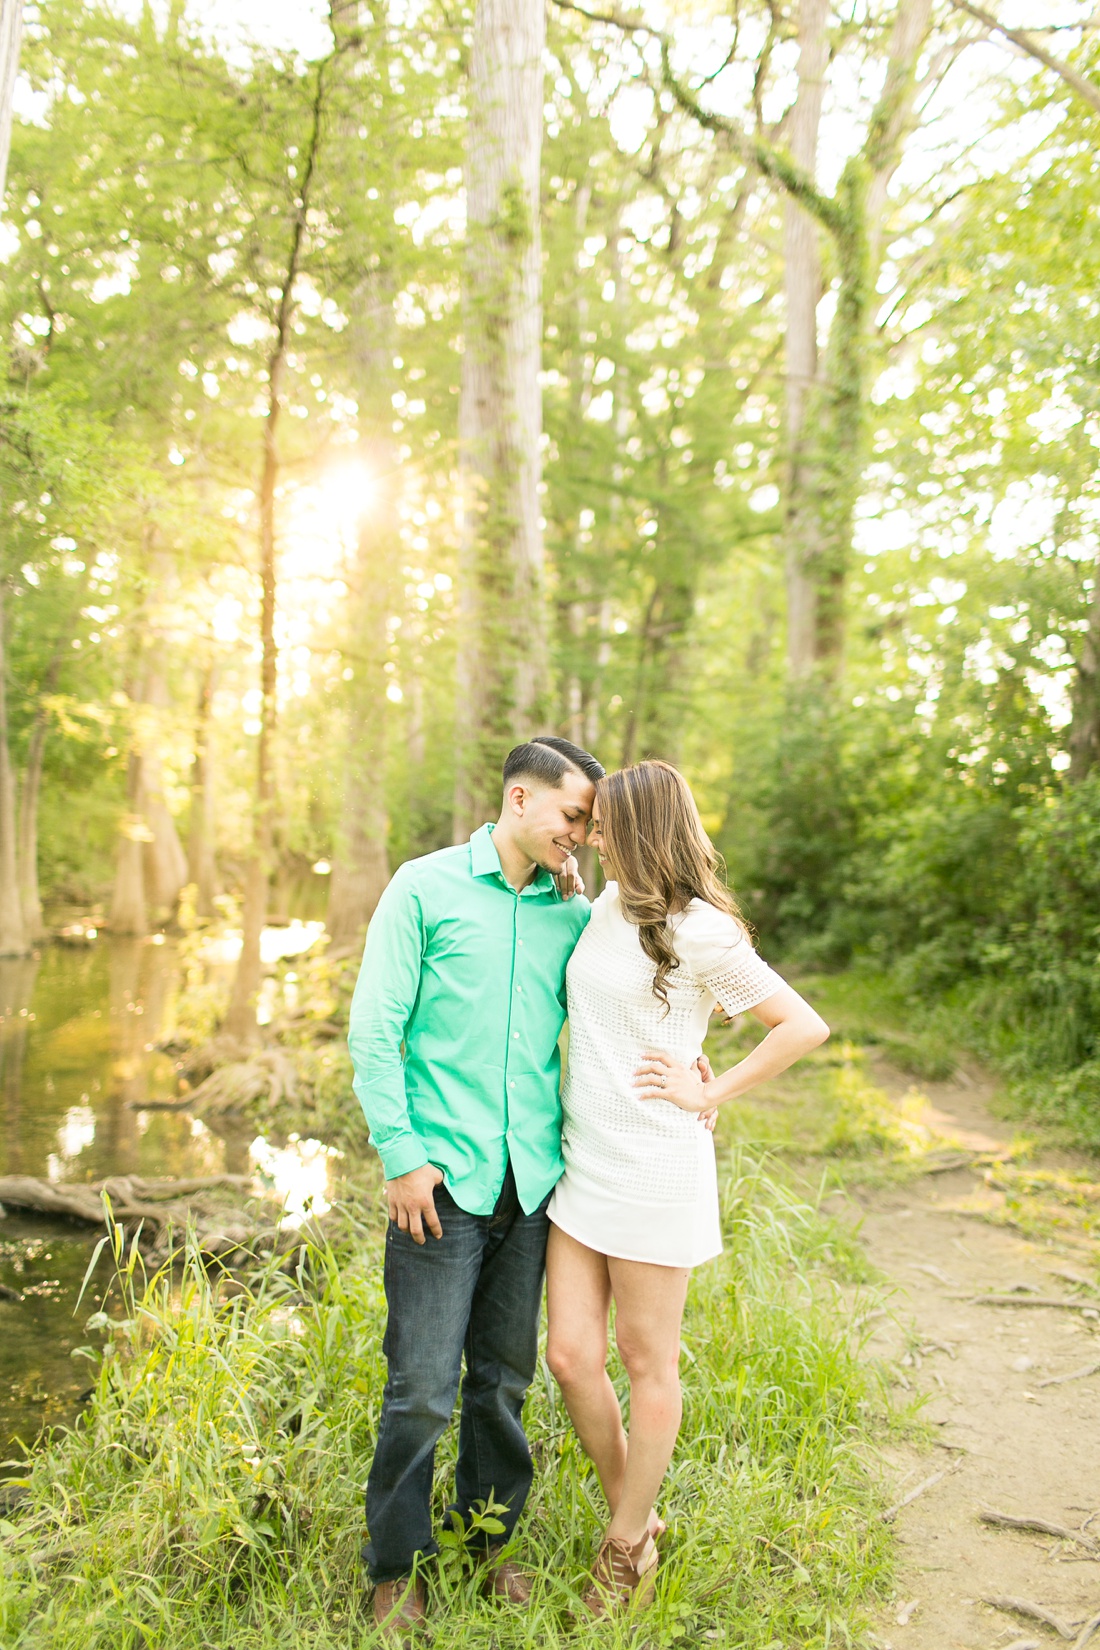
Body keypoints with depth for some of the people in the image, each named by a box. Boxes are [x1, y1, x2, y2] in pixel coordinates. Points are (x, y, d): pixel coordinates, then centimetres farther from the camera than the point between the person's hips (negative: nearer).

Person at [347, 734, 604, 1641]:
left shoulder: (574, 915, 9)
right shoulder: (426, 888, -2)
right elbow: (374, 1029, -4)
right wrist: (402, 1154, -10)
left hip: (534, 1181, 4)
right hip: (443, 1179, -4)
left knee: (505, 1377, 14)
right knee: (423, 1387, 1)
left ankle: (491, 1539, 34)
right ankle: (400, 1566, 22)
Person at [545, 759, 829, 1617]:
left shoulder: (701, 932, -13)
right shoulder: (608, 906, 7)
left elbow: (805, 1026, -10)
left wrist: (708, 1094, -10)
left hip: (654, 1169, -6)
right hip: (583, 1161, 7)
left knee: (648, 1362, 9)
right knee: (572, 1355, 8)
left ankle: (626, 1546, 29)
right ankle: (634, 1515, 31)